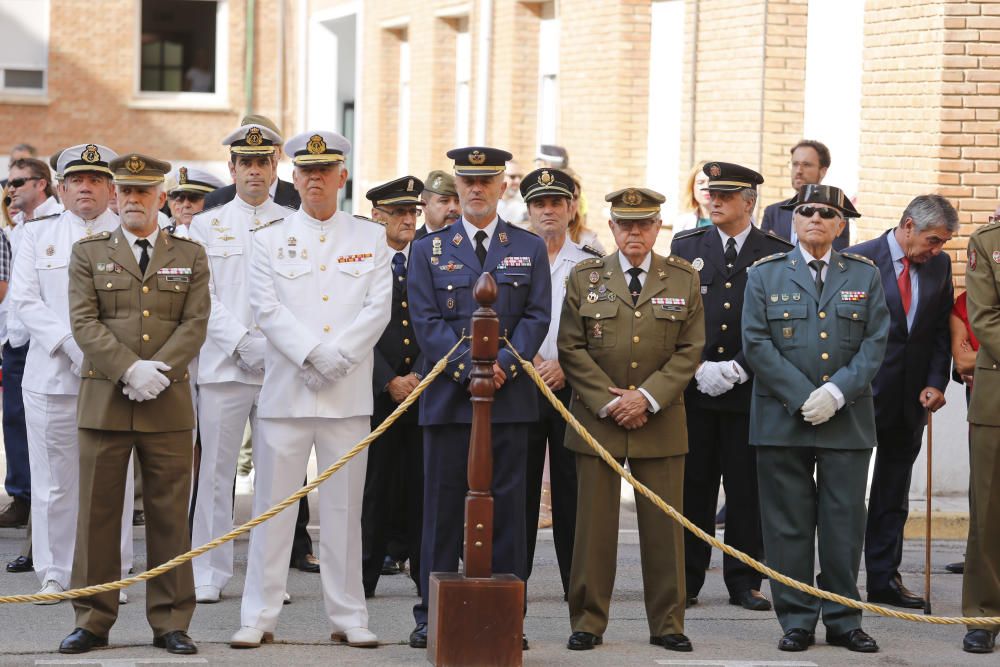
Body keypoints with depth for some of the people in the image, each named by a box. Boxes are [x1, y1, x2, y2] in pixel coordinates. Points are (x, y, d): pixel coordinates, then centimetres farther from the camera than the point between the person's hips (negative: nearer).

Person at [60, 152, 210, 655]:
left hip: (169, 404, 0)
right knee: (97, 513, 2)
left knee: (169, 515, 2)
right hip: (103, 400, 0)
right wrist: (129, 369, -14)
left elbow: (195, 323, 2)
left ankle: (171, 623, 8)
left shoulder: (190, 256, 11)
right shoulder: (89, 253, 9)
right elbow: (84, 323, -2)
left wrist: (158, 370, -13)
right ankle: (93, 620, 9)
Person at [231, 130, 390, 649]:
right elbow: (266, 309, -3)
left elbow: (378, 309, 0)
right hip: (286, 390, 0)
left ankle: (348, 617, 11)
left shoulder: (371, 239, 9)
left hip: (349, 393, 1)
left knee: (344, 508, 4)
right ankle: (259, 617, 5)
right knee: (272, 505, 0)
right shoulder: (269, 240, 8)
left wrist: (336, 358, -12)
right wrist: (312, 354, -15)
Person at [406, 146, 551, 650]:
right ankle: (431, 615, 8)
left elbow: (537, 316, 3)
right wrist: (468, 368, -13)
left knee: (506, 506, 2)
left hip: (510, 396, 1)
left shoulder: (529, 248, 11)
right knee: (442, 506, 2)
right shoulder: (429, 250, 8)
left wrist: (504, 364, -12)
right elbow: (426, 321, 0)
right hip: (447, 396, 0)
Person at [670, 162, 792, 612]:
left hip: (750, 392, -1)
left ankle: (744, 582, 11)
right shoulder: (686, 246, 9)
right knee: (692, 487, 2)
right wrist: (699, 368, -7)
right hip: (694, 389, 1)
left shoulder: (778, 254, 3)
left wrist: (738, 369, -11)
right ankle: (686, 581, 10)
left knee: (747, 490, 3)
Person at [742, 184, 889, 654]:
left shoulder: (864, 275, 9)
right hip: (782, 418, -1)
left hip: (848, 419, 1)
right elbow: (757, 345, -2)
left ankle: (843, 621, 11)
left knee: (845, 524, 2)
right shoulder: (766, 274, 6)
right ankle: (796, 621, 8)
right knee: (788, 525, 1)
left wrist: (836, 392, -12)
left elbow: (875, 344, 2)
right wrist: (803, 398, -11)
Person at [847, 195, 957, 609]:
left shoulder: (939, 265, 6)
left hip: (909, 401, 5)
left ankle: (885, 579, 16)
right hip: (864, 394, -5)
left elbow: (942, 328, 9)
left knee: (893, 497, 11)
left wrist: (935, 382, -2)